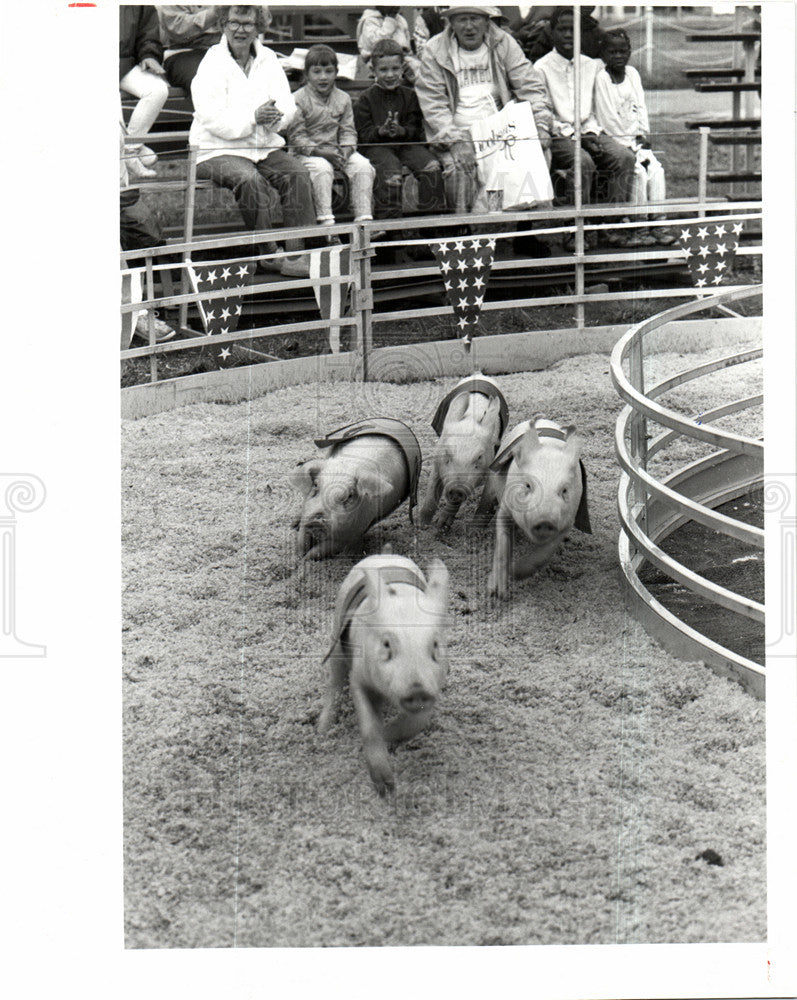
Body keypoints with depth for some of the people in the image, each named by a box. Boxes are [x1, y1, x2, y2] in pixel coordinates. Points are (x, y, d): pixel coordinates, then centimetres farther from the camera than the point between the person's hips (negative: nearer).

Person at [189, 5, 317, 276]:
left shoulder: (268, 60, 13)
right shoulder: (211, 64, -3)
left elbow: (288, 108, 7)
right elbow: (212, 119, -15)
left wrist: (276, 116, -18)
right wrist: (254, 117, -24)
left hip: (265, 149, 5)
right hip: (218, 151, -5)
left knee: (298, 173, -21)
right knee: (251, 180, -33)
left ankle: (300, 252, -22)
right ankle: (269, 253, -24)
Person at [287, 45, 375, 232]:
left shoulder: (343, 99, 11)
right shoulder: (298, 99, -5)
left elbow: (348, 131, 8)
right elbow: (296, 136, -9)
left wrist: (345, 151, -14)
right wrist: (321, 151, -20)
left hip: (337, 150, 4)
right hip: (309, 152, -4)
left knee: (362, 166, -19)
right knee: (322, 168, -35)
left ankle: (363, 218, -21)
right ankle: (325, 219, -37)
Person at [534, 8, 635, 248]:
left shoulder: (591, 66, 17)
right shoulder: (542, 68, 2)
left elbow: (594, 109, 18)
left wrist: (591, 133, -2)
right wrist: (572, 135, -13)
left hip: (589, 132, 4)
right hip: (558, 137, -4)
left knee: (624, 156, -24)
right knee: (583, 161, -35)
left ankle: (616, 226, -24)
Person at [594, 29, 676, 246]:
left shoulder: (632, 74, 11)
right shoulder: (601, 78, -10)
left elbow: (640, 107, 12)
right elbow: (607, 118, -13)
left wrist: (642, 135, -3)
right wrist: (630, 145, -13)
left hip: (635, 141, 6)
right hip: (614, 142, -6)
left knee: (656, 169, -14)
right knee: (639, 172, -23)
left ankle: (657, 224, -14)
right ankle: (637, 227, -18)